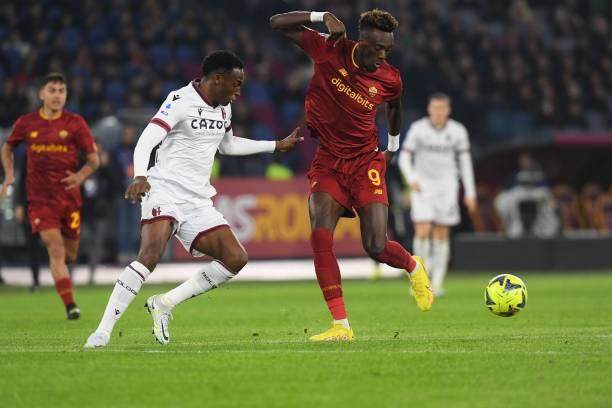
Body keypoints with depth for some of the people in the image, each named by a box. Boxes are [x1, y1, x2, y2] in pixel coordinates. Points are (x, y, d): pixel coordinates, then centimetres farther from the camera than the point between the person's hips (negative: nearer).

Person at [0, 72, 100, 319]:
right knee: (56, 250, -17)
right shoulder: (26, 123, 2)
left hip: (69, 196, 1)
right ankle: (70, 306, -20)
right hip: (39, 196, -1)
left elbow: (94, 159, 2)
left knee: (69, 255, 10)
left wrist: (80, 176, -18)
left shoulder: (75, 123, -1)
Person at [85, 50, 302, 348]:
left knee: (235, 258, -5)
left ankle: (164, 304, 2)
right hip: (165, 190, -8)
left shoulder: (223, 108, 17)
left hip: (198, 201, 8)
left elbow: (227, 145, 36)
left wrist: (278, 145, 38)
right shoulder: (180, 101, -10)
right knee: (151, 253, -29)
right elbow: (146, 141, -21)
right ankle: (103, 331, -29)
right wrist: (140, 176, -40)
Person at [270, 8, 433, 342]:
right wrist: (321, 16, -17)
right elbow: (277, 23, -5)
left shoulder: (390, 80, -6)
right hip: (327, 161, 1)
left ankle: (413, 268, 29)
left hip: (365, 164, 0)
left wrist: (393, 145, 27)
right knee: (320, 235, -21)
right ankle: (341, 326, -16)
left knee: (377, 248, -10)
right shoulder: (329, 50, -9)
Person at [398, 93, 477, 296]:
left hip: (446, 185, 1)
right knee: (422, 232, -15)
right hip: (422, 186, -1)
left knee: (442, 235, 0)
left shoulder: (458, 131, -3)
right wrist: (411, 179, -23)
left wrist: (470, 193, 3)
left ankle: (437, 283, 8)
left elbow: (465, 162, 5)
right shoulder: (417, 129, -7)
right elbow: (404, 158, -5)